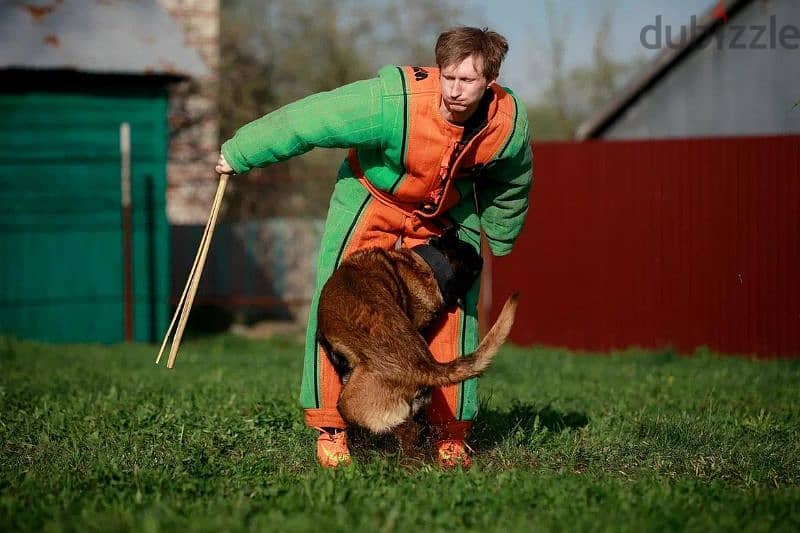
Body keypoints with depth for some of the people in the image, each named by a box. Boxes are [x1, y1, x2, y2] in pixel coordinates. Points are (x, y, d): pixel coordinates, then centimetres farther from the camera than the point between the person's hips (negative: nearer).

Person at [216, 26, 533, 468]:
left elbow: (512, 184, 1)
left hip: (447, 215, 3)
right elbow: (305, 120, -29)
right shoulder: (394, 102, -38)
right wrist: (239, 154, -20)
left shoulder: (509, 123, -23)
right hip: (372, 200, -3)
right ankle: (330, 426, -2)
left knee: (451, 313, -1)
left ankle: (449, 433, 11)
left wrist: (499, 238, 15)